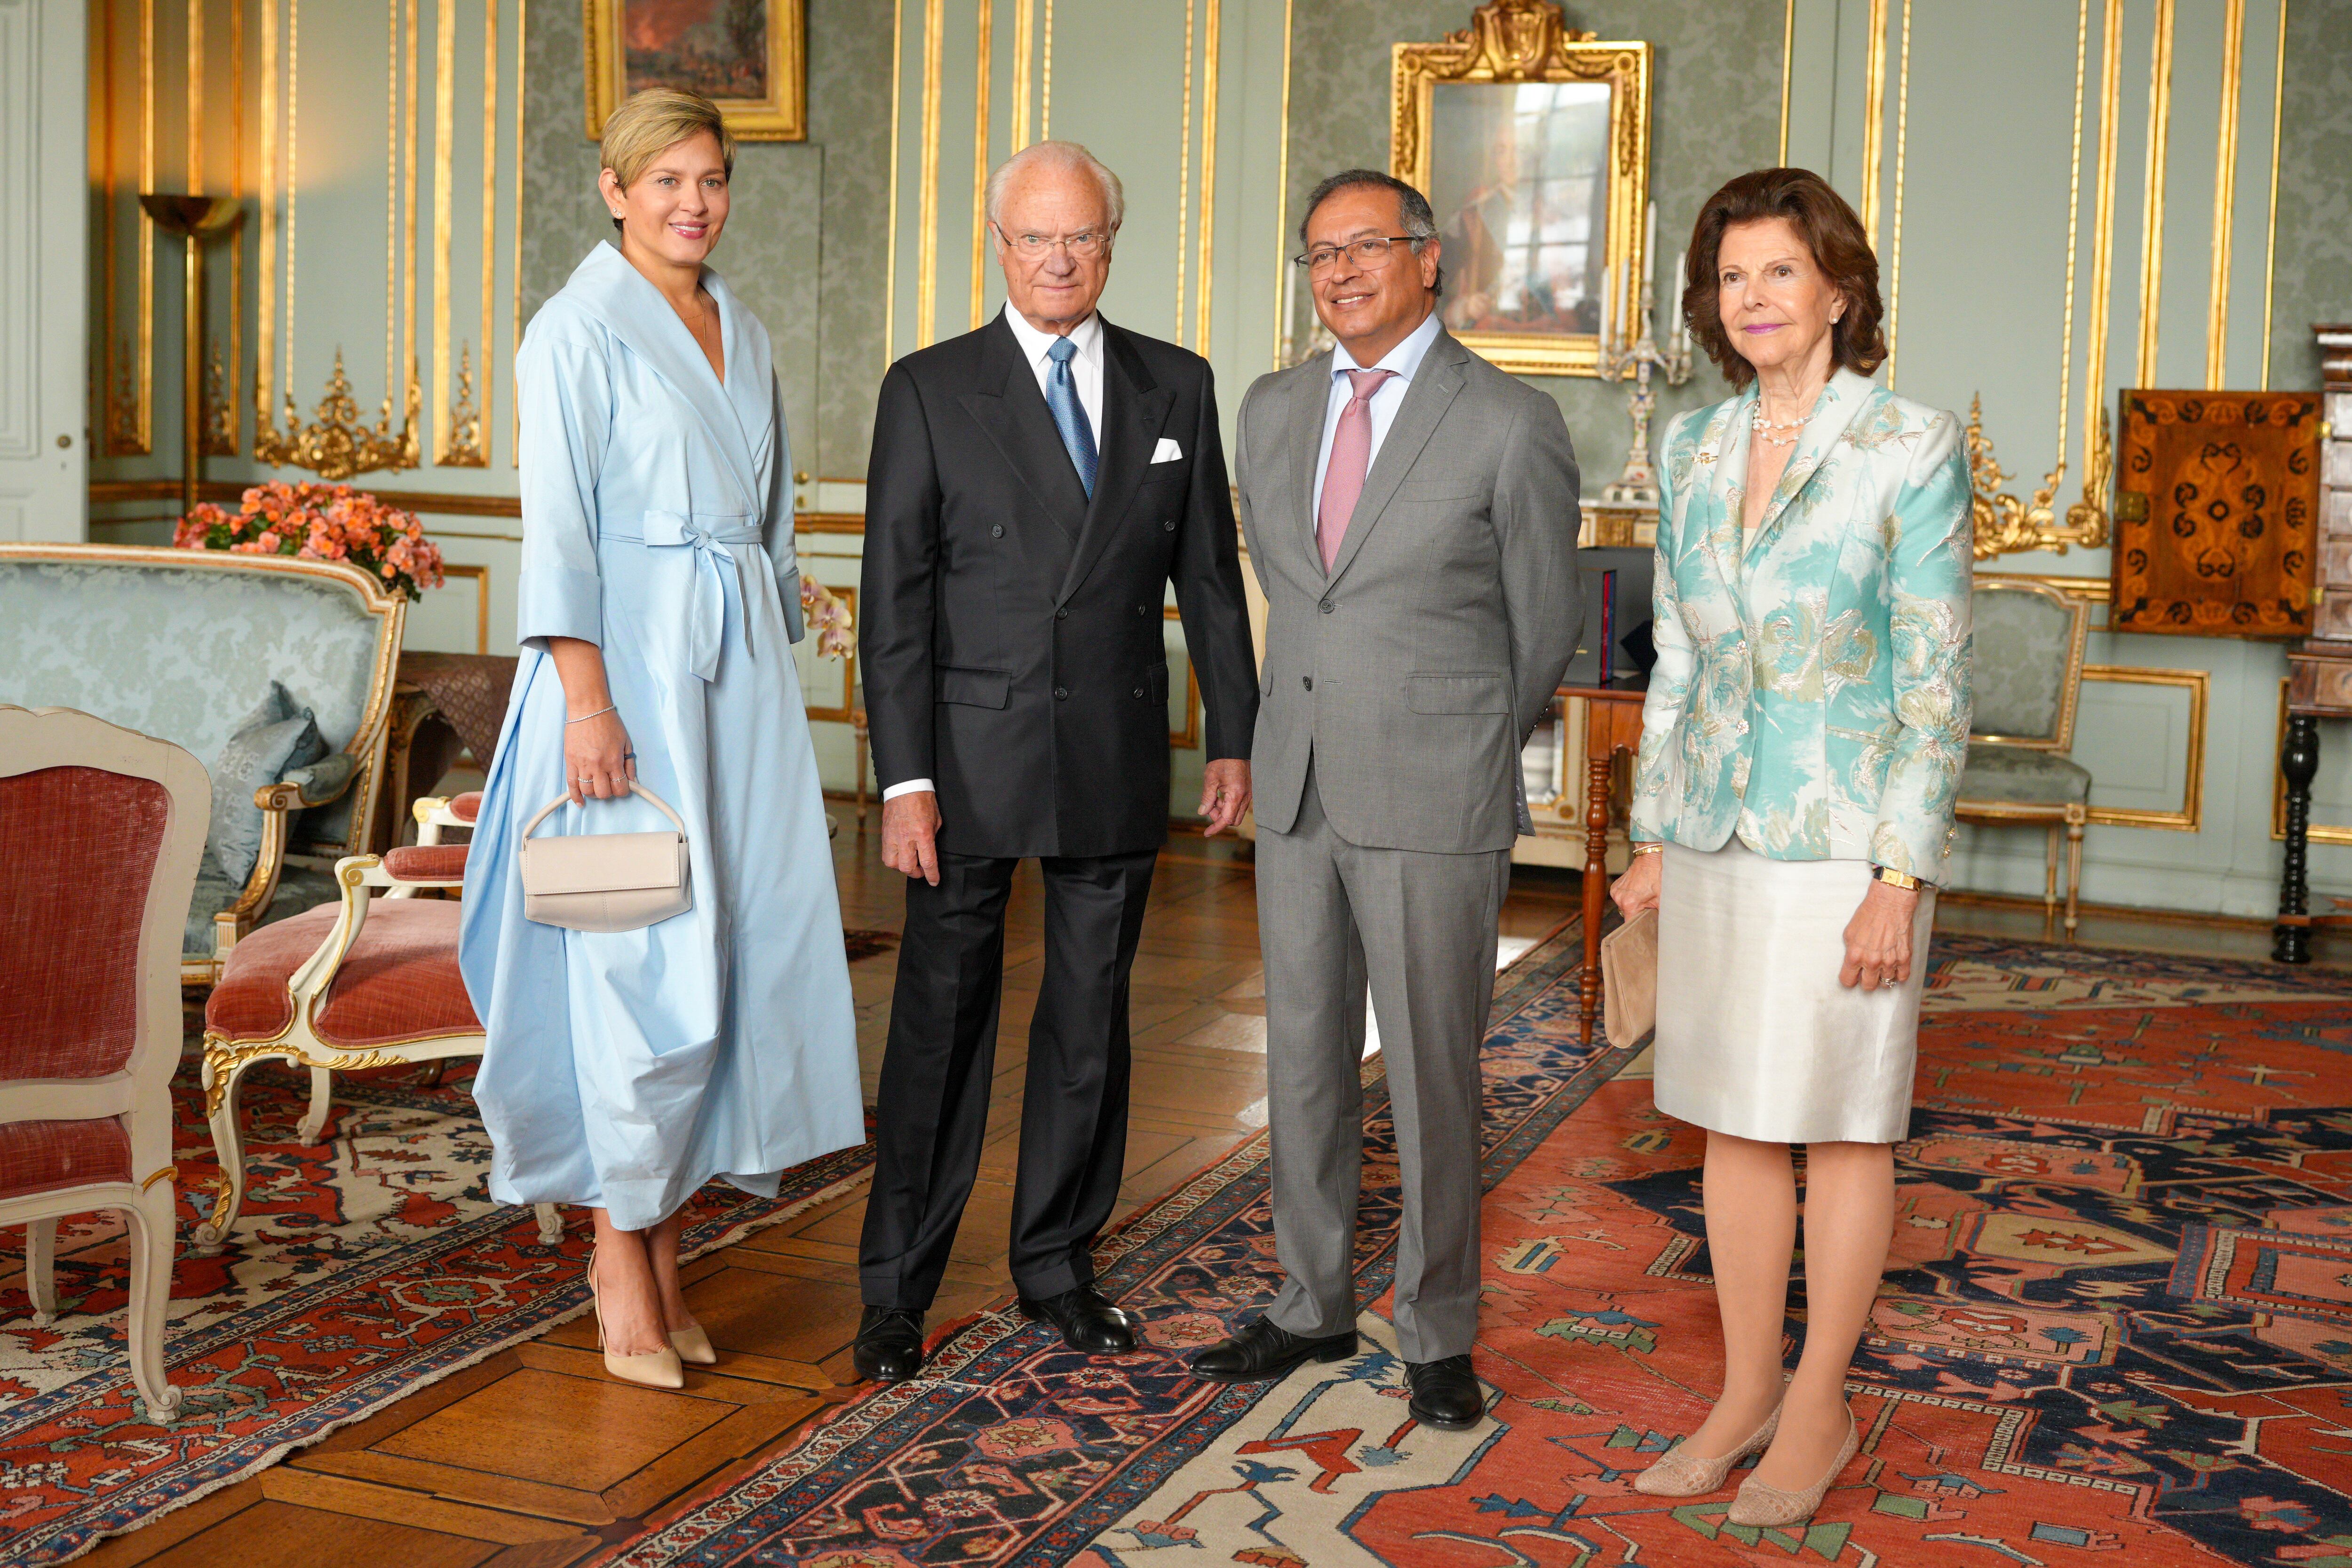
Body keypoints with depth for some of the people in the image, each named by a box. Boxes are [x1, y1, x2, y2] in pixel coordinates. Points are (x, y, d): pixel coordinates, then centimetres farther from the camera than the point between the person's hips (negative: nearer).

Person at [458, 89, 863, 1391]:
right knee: (641, 954, -6)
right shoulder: (579, 330, -3)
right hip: (629, 658, -6)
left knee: (741, 937, 4)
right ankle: (619, 1248, 7)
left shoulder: (743, 334, 16)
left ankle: (666, 1240, 16)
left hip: (739, 664, 7)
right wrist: (586, 699, -18)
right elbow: (558, 525, -10)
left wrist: (775, 664, 14)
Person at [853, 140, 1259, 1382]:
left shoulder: (1176, 387, 7)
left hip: (1119, 762, 3)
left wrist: (1234, 738, 6)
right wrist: (902, 779, -10)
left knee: (1090, 1021, 11)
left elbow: (1210, 577, 10)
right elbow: (894, 599, -4)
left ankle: (1057, 1262, 26)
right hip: (973, 757, -2)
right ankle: (897, 1288, 15)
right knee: (942, 1023, 3)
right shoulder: (928, 391, -1)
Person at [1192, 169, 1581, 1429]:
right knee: (1304, 1060, 13)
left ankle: (1438, 1335, 19)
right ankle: (1312, 1307, 28)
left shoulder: (1511, 425, -7)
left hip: (1432, 803, -5)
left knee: (1431, 1075, 3)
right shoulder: (1274, 411, 9)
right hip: (1299, 789, 5)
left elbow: (1545, 628, 2)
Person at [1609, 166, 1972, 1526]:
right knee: (1734, 1117, 11)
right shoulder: (1696, 447, 7)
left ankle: (1823, 1404, 21)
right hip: (1721, 835, 6)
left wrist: (1902, 875, -15)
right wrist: (1654, 837, 12)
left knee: (1841, 1121, 6)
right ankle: (1746, 1391, 25)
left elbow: (1936, 677, -11)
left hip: (1846, 837, -5)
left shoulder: (1911, 449, -9)